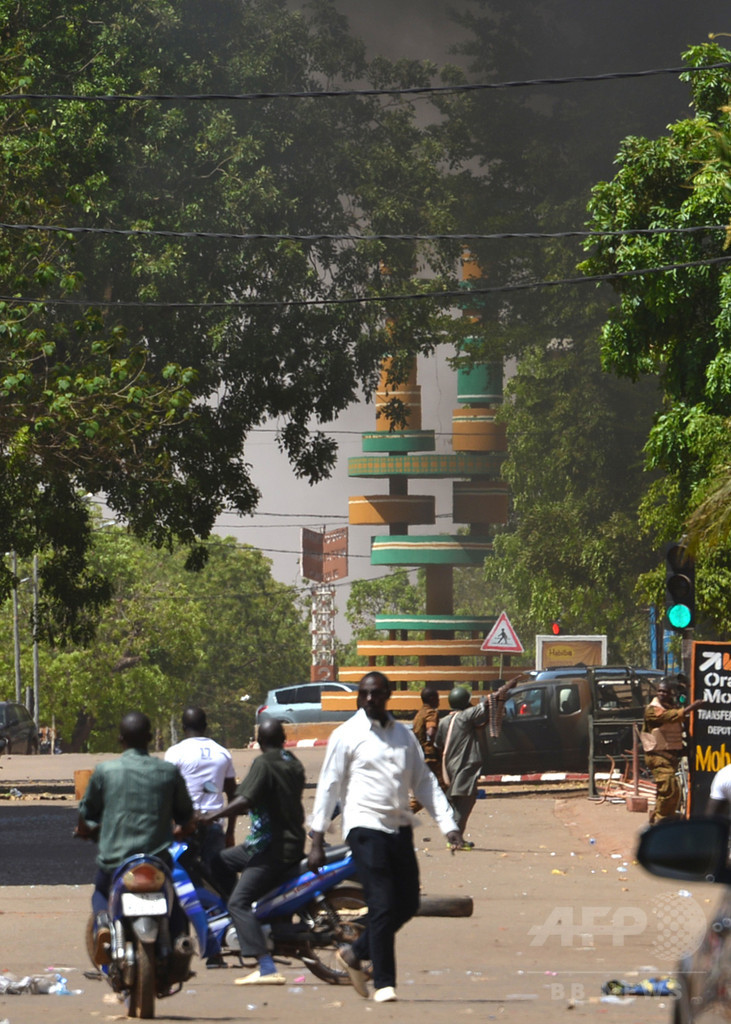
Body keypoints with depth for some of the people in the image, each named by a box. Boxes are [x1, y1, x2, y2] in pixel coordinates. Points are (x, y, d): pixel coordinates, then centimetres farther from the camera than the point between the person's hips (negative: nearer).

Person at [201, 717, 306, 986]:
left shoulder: (264, 763, -14)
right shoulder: (293, 764, 12)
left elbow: (245, 801, -25)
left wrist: (211, 817, -19)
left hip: (274, 849, -9)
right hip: (292, 840, 9)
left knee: (238, 901, -16)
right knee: (220, 862, 23)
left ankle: (268, 969, -27)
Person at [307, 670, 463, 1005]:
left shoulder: (404, 735, 14)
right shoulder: (347, 735, -1)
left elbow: (425, 782, 17)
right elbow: (328, 786, -1)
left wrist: (448, 824, 7)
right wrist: (317, 840, -5)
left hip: (399, 827, 6)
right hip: (365, 827, -6)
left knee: (408, 904, 6)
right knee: (382, 906, -11)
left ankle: (356, 953, 24)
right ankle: (383, 983, -3)